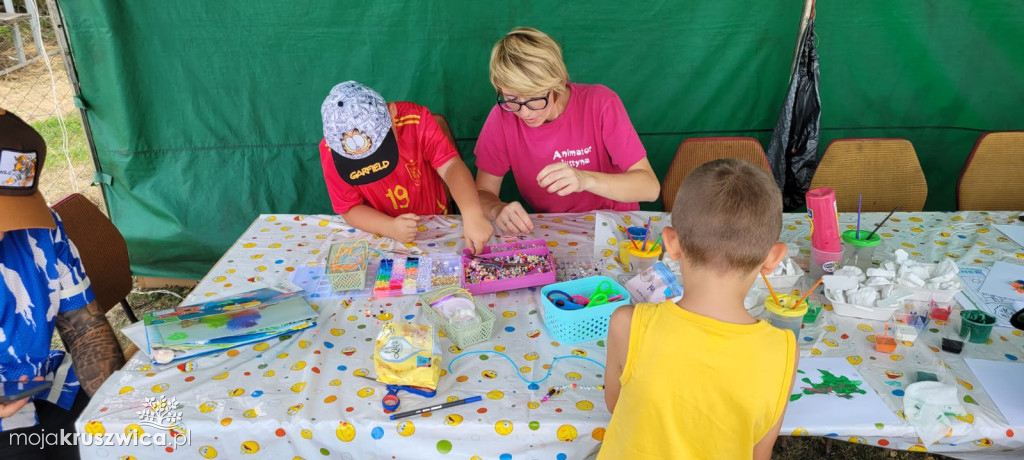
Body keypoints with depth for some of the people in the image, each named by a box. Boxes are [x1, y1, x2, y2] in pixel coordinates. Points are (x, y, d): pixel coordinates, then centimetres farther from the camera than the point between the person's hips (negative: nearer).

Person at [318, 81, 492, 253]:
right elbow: (350, 209, -13)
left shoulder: (416, 119, -21)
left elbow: (450, 166, -26)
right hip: (379, 234, 1)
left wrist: (473, 214, -43)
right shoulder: (331, 149, -20)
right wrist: (390, 227, -31)